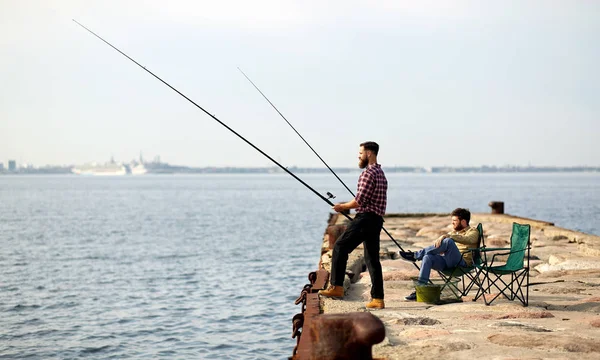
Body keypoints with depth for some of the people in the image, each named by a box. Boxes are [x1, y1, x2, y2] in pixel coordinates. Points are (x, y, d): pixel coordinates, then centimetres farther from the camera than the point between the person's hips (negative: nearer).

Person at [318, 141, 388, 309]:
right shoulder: (381, 173, 20)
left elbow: (359, 201, -16)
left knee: (340, 247, -7)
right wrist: (347, 205, 20)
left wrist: (343, 207, 0)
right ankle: (378, 299, 6)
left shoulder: (368, 173, -11)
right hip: (376, 220, 10)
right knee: (372, 258, 8)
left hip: (365, 219, -10)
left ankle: (336, 287, -11)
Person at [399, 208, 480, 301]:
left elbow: (468, 239, -16)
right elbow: (437, 243, 22)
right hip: (447, 263, 6)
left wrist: (447, 236, -26)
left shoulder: (473, 231, 9)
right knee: (427, 257, -26)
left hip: (462, 262, -6)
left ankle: (416, 255, -25)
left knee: (448, 241, -32)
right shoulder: (453, 232, 31)